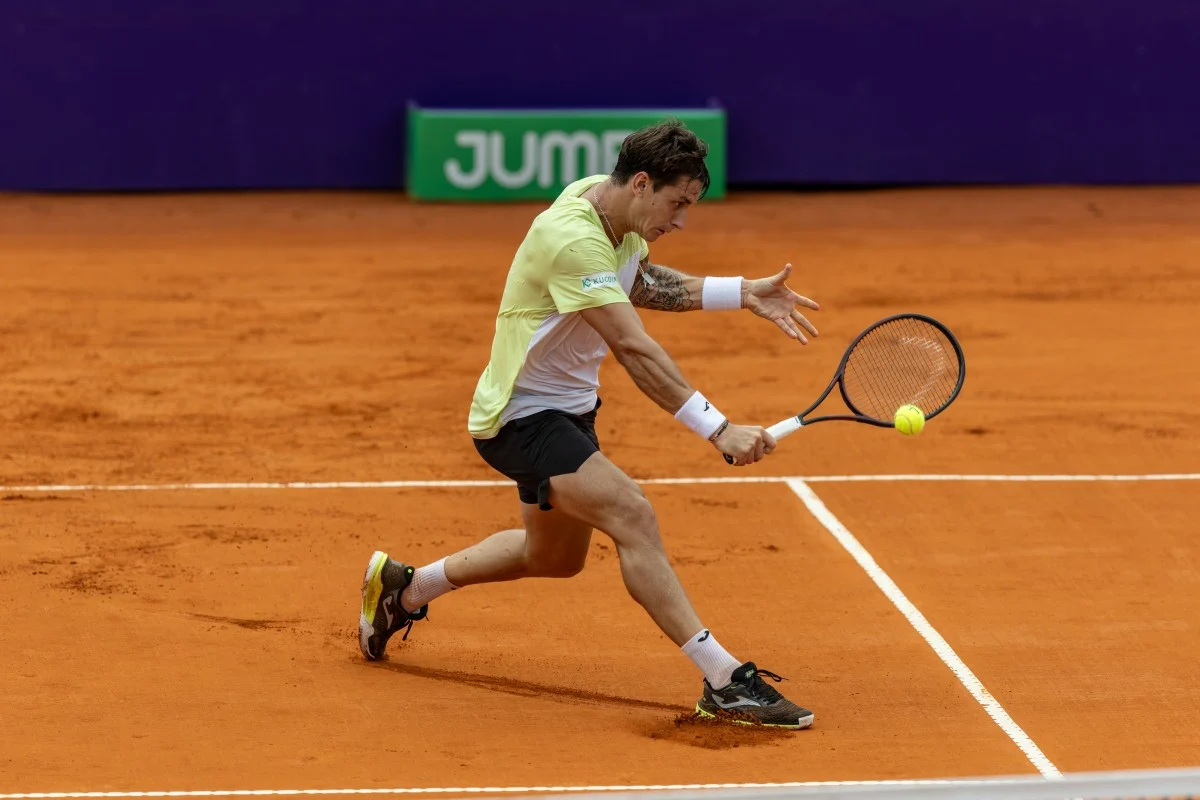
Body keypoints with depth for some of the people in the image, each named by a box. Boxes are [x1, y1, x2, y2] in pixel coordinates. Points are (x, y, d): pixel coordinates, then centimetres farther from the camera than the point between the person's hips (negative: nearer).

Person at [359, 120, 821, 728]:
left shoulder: (610, 205, -2)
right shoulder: (574, 239, -31)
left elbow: (641, 284, 18)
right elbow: (634, 350, -37)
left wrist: (742, 293, 6)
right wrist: (718, 430, -41)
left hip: (568, 405, 11)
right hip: (519, 416, -11)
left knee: (556, 557, 25)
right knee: (632, 516, -27)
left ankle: (405, 587, 44)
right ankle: (724, 682, -31)